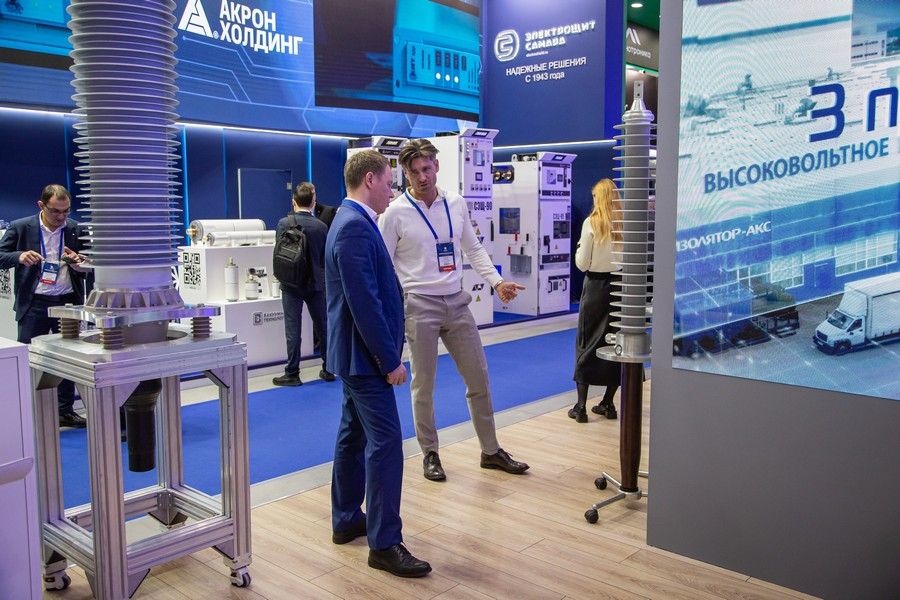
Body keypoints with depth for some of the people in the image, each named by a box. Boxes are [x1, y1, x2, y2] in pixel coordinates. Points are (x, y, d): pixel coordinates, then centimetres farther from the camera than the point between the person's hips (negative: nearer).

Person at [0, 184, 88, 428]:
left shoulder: (77, 230, 1)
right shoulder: (20, 227, -2)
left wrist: (78, 262, -16)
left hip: (68, 302, 2)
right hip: (34, 305, -2)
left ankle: (66, 411, 23)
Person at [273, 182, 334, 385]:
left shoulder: (284, 223, -10)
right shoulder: (321, 226, -6)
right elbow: (326, 258, 2)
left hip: (291, 284, -2)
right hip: (316, 283, 2)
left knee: (293, 329, 3)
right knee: (322, 326, 13)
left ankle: (292, 374, 7)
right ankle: (328, 369, 21)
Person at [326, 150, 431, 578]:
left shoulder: (353, 221, 12)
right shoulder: (355, 227, -21)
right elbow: (365, 302, -25)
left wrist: (386, 353, 20)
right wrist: (390, 360, -19)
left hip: (355, 352, 11)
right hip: (366, 354, -11)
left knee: (354, 434, 18)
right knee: (385, 443, -6)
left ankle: (346, 521, 31)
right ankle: (384, 544, 3)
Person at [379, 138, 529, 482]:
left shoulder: (456, 205, 5)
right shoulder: (396, 213, -7)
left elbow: (474, 249, 13)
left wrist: (497, 282, 1)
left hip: (457, 303, 4)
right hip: (419, 306, -4)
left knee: (479, 377, 10)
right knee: (423, 385, 7)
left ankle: (491, 451, 25)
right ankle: (430, 454, 25)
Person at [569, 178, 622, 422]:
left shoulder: (592, 223, -10)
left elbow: (582, 264, -8)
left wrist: (580, 248, 9)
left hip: (596, 286, -3)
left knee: (586, 343, 6)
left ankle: (581, 406, 5)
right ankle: (608, 403, 19)